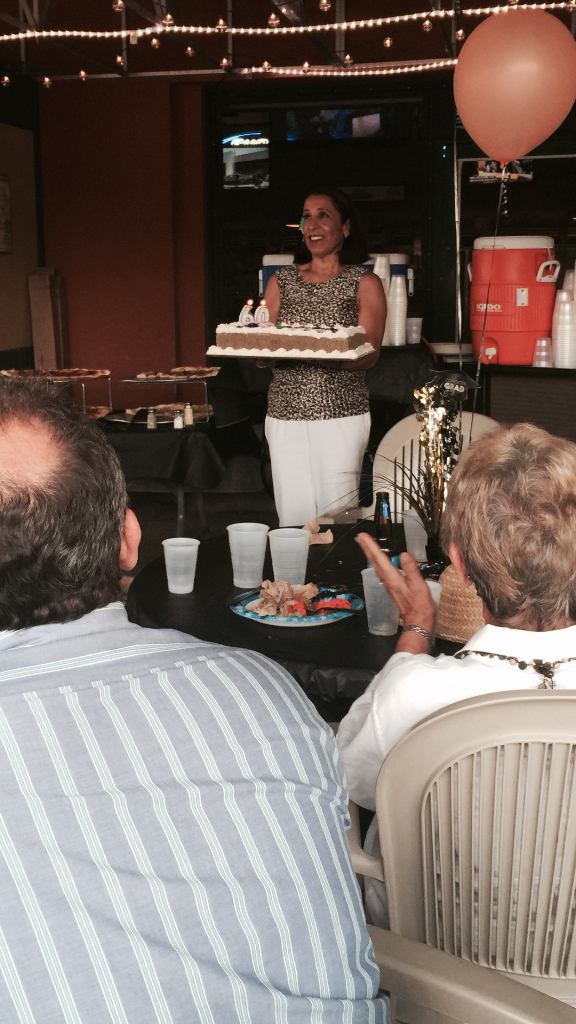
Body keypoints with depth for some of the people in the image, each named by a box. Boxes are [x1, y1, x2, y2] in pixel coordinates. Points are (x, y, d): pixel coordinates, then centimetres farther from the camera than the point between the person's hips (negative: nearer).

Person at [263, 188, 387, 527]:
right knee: (293, 515, -1)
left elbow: (370, 355, -5)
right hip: (286, 413, 3)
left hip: (342, 413, -2)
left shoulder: (364, 283, 6)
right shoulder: (281, 282, 14)